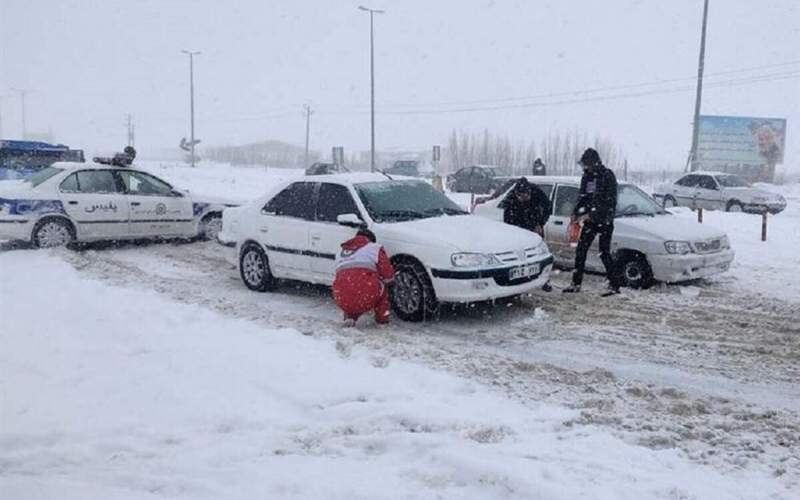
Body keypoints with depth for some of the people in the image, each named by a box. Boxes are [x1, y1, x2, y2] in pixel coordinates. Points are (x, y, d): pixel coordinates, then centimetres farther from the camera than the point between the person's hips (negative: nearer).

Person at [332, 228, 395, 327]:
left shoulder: (341, 253, 28)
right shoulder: (375, 248, 11)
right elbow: (388, 276, 7)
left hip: (342, 302, 5)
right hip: (366, 300, -4)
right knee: (382, 285, 26)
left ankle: (350, 316, 16)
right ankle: (382, 319, 24)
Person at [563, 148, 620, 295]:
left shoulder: (607, 176, -11)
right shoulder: (586, 176, 10)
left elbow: (609, 201, -17)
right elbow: (581, 197, 18)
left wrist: (591, 215, -19)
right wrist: (576, 213, 4)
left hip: (604, 221, -7)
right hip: (589, 221, 7)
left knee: (604, 253, -6)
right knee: (580, 250, 5)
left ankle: (614, 285, 4)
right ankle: (576, 283, 12)